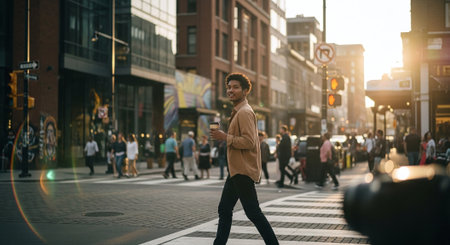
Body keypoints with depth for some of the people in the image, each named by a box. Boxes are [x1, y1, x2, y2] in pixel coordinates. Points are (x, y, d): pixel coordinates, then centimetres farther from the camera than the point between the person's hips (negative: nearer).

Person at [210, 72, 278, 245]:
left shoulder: (245, 112, -14)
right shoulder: (238, 111, 18)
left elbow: (249, 142, -23)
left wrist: (225, 137, -17)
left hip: (243, 171, -11)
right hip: (237, 170, 11)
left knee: (252, 212, -7)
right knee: (224, 209, 13)